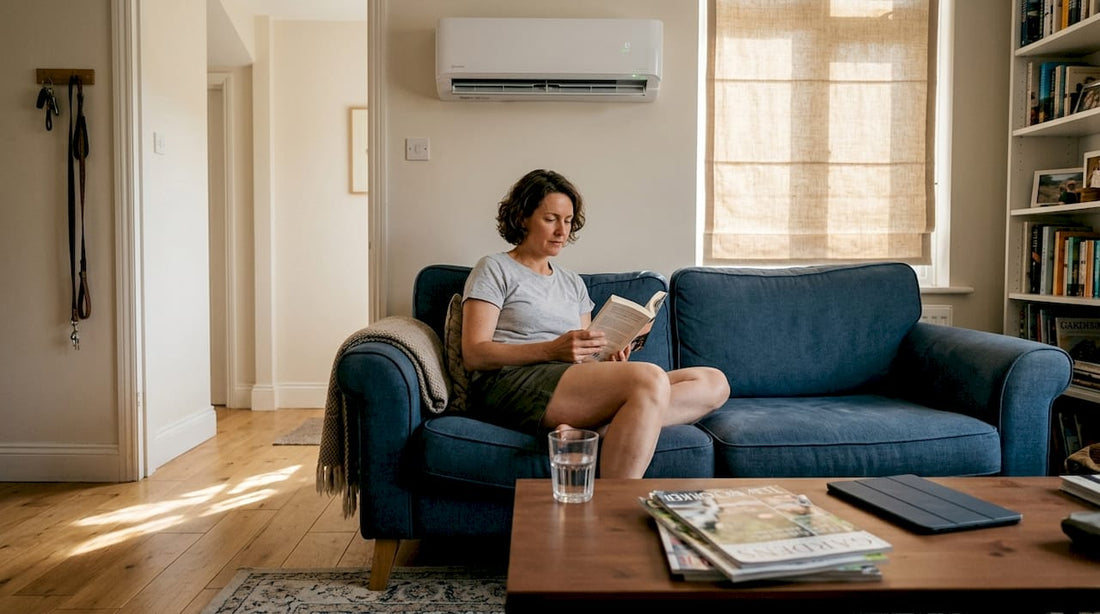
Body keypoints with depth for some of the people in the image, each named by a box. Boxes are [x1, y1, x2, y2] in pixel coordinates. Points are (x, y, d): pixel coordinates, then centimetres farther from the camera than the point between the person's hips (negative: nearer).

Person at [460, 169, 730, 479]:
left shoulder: (573, 283, 28)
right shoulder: (495, 269, 9)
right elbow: (474, 354, -4)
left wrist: (607, 361, -5)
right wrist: (553, 350, -16)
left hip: (576, 385, 7)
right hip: (515, 383, -7)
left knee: (714, 382, -10)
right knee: (651, 378, -31)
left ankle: (591, 432, -28)